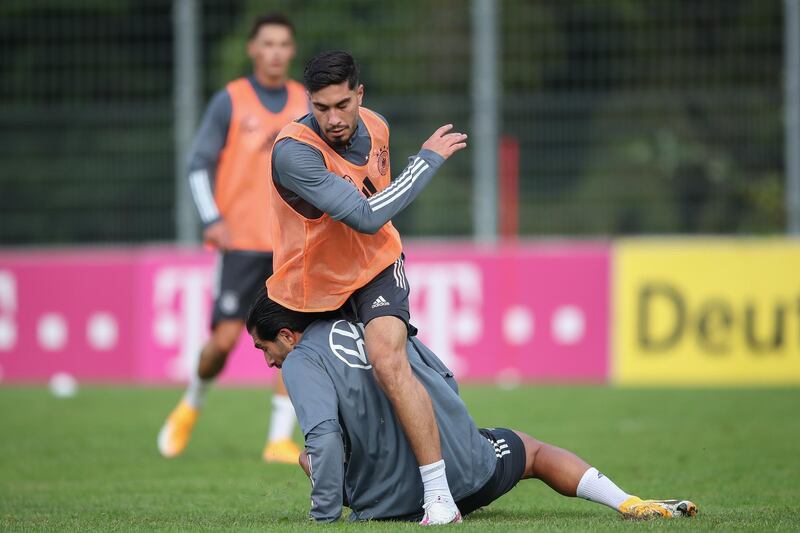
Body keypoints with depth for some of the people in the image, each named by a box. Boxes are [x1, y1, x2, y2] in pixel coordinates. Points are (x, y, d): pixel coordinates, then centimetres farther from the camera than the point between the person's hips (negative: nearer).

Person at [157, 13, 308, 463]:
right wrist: (212, 220, -10)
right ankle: (192, 405, 22)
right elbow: (200, 164, 1)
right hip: (241, 240, -3)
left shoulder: (304, 102, 9)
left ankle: (281, 439, -4)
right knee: (225, 338, -7)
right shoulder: (230, 101, -1)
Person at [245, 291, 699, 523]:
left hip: (389, 502, -3)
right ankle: (630, 504, 12)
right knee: (531, 450, 33)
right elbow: (449, 383, 15)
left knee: (308, 457, 24)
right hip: (468, 470, 4)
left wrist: (325, 516, -15)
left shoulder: (301, 362, -6)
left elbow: (324, 436, -21)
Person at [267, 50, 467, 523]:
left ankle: (441, 497, -27)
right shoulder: (294, 151, -28)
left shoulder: (376, 127, -7)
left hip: (377, 269, 1)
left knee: (389, 363, -25)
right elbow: (365, 216, -32)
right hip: (314, 284, -1)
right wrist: (428, 158, -24)